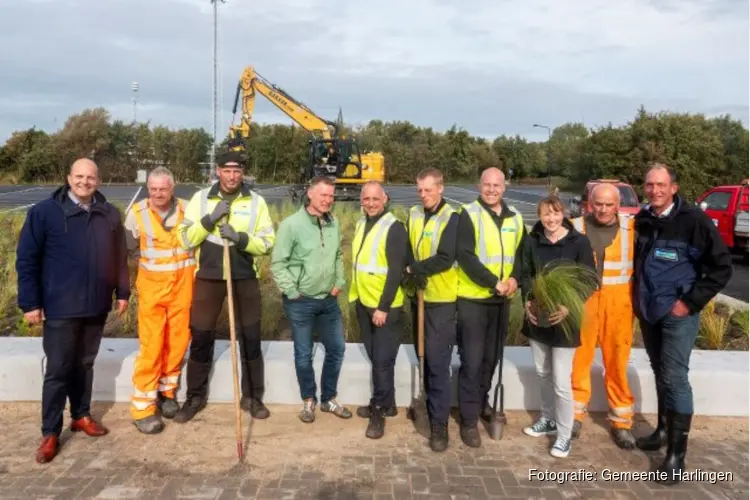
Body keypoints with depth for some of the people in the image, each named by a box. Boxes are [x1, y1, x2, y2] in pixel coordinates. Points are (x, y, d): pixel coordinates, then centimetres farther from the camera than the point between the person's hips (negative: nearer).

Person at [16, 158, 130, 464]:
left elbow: (120, 258, 11)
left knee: (85, 364, 17)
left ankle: (81, 416, 33)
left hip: (96, 307, 4)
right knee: (58, 370, 2)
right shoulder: (44, 212, -7)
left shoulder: (110, 215, 4)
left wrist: (123, 292, 9)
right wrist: (30, 302, -9)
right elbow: (26, 260, -6)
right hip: (60, 308, -4)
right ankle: (50, 433, 13)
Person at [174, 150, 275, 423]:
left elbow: (267, 242, -4)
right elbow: (185, 239, -4)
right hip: (208, 276, 0)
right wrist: (210, 220, -17)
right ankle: (195, 397, 23)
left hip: (245, 278, 0)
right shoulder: (200, 198, 1)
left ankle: (253, 397, 22)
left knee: (250, 338, 7)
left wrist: (239, 237, -21)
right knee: (201, 338, 7)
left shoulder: (256, 201, 0)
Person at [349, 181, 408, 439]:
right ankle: (386, 402, 29)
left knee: (382, 359, -2)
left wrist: (383, 307, -21)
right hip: (363, 302, 8)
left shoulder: (394, 228, -14)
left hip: (385, 306, -7)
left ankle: (379, 410, 9)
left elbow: (396, 272, -19)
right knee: (374, 356, 15)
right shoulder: (361, 223, 9)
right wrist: (356, 295, 16)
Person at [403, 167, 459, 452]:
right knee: (423, 357, 16)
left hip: (442, 300, -6)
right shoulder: (414, 215, 8)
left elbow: (445, 259, -19)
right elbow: (407, 250, 7)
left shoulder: (452, 218, -10)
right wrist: (414, 272, -13)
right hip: (418, 296, 6)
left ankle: (439, 424, 0)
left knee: (438, 361, -7)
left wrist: (414, 269, -11)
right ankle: (429, 404, 34)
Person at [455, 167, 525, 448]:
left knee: (491, 356, 17)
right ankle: (469, 419, 6)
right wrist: (494, 283, -22)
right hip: (472, 298, -5)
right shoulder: (468, 215, -9)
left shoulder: (515, 219, 9)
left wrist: (515, 279, -7)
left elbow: (521, 253, 13)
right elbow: (464, 256, -18)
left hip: (501, 299, 5)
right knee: (472, 360, -3)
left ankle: (482, 401, 38)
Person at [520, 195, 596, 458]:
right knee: (542, 372, 18)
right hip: (537, 316, 4)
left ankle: (564, 435, 14)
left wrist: (568, 307, -21)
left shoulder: (579, 242, -10)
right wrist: (527, 300, -9)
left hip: (564, 318, -4)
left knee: (561, 380, -3)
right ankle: (548, 419, 38)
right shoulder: (532, 241, 0)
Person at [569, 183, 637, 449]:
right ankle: (575, 414, 20)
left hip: (618, 302, 0)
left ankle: (621, 421, 19)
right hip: (582, 300, 0)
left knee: (618, 362, 5)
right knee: (578, 357, 5)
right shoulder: (575, 227, 1)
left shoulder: (632, 228, 1)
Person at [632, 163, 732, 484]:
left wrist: (691, 302, -14)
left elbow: (721, 266, -12)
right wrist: (639, 297, 11)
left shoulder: (693, 220, -14)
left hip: (678, 313, -6)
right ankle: (664, 430, 32)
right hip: (648, 311, 6)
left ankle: (677, 453, 3)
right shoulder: (642, 219, 5)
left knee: (675, 378, -6)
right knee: (660, 373, 17)